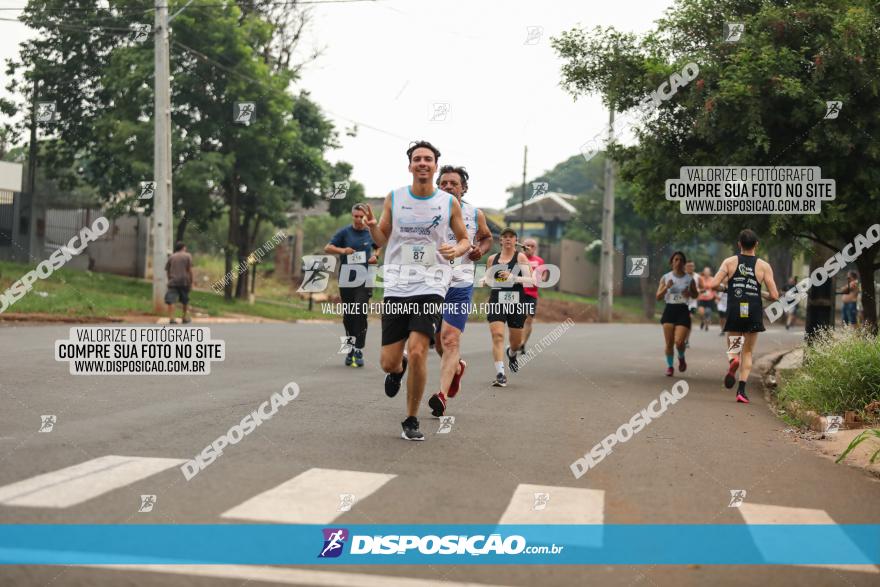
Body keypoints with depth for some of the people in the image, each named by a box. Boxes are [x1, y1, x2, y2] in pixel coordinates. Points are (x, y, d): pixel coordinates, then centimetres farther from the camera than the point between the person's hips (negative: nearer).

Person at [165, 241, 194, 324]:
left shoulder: (171, 257, 11)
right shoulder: (187, 256, 3)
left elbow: (167, 270, 9)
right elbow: (190, 269, -4)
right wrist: (192, 281, 2)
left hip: (173, 281, 0)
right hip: (184, 281, 0)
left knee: (171, 300, -7)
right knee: (185, 301, 17)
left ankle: (171, 318, -19)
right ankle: (185, 318, 27)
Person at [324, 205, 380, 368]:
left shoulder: (370, 233, 7)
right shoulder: (344, 232, 1)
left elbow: (378, 247, 27)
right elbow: (327, 248, -2)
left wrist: (375, 255, 5)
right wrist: (342, 250, -19)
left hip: (364, 280, 0)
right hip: (346, 280, 1)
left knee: (360, 313, -15)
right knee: (348, 317, 7)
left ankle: (358, 350, -12)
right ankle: (351, 349, 22)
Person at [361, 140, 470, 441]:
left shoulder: (450, 203, 2)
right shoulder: (393, 198, 4)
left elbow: (465, 239, 13)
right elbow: (383, 240, 13)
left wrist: (457, 250, -10)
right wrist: (372, 227, -10)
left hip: (431, 285, -1)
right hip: (396, 286, 2)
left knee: (417, 352, -17)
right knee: (388, 362, 1)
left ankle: (411, 421, 2)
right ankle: (398, 370, 43)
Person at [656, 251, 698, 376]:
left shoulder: (689, 279, 3)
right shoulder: (665, 278, 3)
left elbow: (695, 296, 15)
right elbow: (658, 297, 2)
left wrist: (689, 293, -7)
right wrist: (666, 287, -15)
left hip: (683, 311, -1)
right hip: (669, 310, 1)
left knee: (679, 342, -14)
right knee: (669, 343, 0)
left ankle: (681, 358, 18)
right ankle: (669, 366, 19)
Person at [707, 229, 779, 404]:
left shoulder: (730, 262, 1)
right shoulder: (764, 266, 0)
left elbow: (713, 284, -9)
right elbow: (774, 296, -4)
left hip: (734, 312, 0)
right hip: (754, 313, 0)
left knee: (733, 347, 16)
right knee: (748, 352, 11)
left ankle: (732, 361, -20)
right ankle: (741, 390, 1)